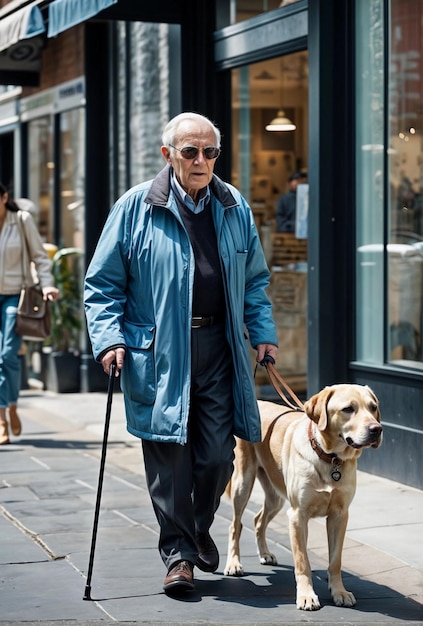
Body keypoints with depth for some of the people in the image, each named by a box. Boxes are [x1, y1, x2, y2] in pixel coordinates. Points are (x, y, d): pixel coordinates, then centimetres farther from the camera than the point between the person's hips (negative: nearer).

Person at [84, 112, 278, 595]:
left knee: (218, 454, 4)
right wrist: (108, 338, -9)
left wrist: (264, 332, 10)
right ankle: (178, 552, 12)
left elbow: (254, 280, 20)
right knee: (168, 455, -1)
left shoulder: (234, 207, 11)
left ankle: (199, 529, 30)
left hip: (219, 347, 3)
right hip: (159, 352, -3)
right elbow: (102, 283, 2)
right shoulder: (136, 207, -1)